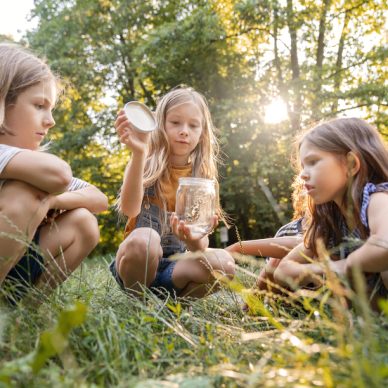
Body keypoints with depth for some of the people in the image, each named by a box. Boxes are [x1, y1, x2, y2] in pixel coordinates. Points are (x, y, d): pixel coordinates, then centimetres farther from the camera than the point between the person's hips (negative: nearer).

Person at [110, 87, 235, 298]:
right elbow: (130, 209, -24)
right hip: (136, 260, -2)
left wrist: (195, 242, -29)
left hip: (174, 266, 3)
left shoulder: (202, 178, 4)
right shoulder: (146, 165, -3)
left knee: (224, 262, -26)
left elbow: (201, 243, -4)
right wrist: (138, 153, -38)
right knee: (143, 239, -36)